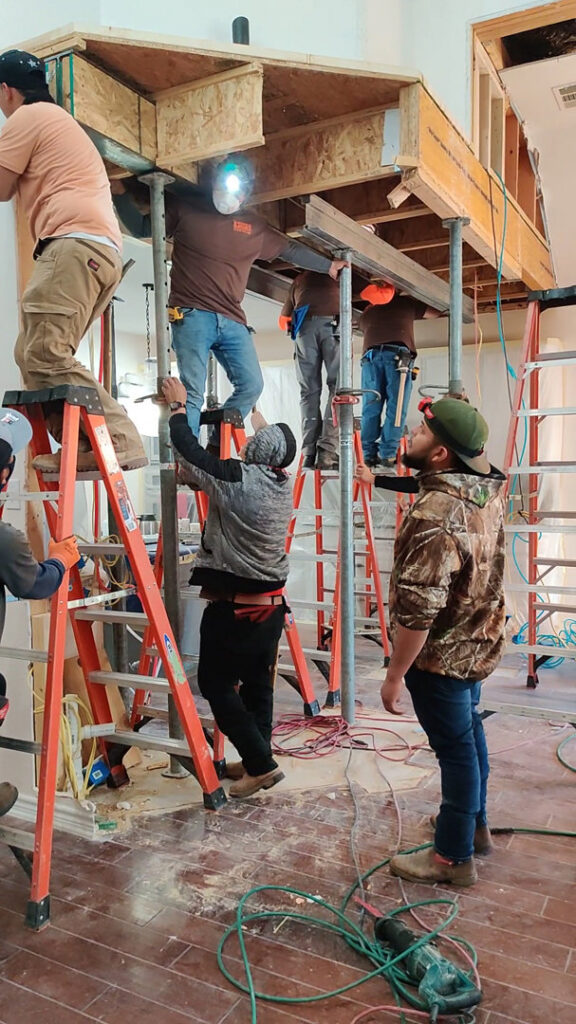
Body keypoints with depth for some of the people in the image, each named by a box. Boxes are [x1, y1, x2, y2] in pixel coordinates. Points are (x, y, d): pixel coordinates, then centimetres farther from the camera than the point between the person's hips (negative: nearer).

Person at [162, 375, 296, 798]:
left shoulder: (237, 480, -19)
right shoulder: (284, 484, 0)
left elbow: (189, 450, -11)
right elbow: (273, 441, 20)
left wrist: (178, 406, 4)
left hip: (232, 609, -7)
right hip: (272, 605, 7)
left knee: (216, 684, 5)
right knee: (258, 683, 16)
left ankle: (261, 764, 5)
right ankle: (257, 760, 26)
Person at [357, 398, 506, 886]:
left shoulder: (434, 516, -32)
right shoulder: (488, 486, -5)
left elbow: (417, 611, -31)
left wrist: (395, 676, -19)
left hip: (442, 655, -9)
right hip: (479, 643, 9)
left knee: (456, 747, 6)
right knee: (468, 731, 25)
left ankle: (454, 856, 25)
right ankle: (476, 824, 44)